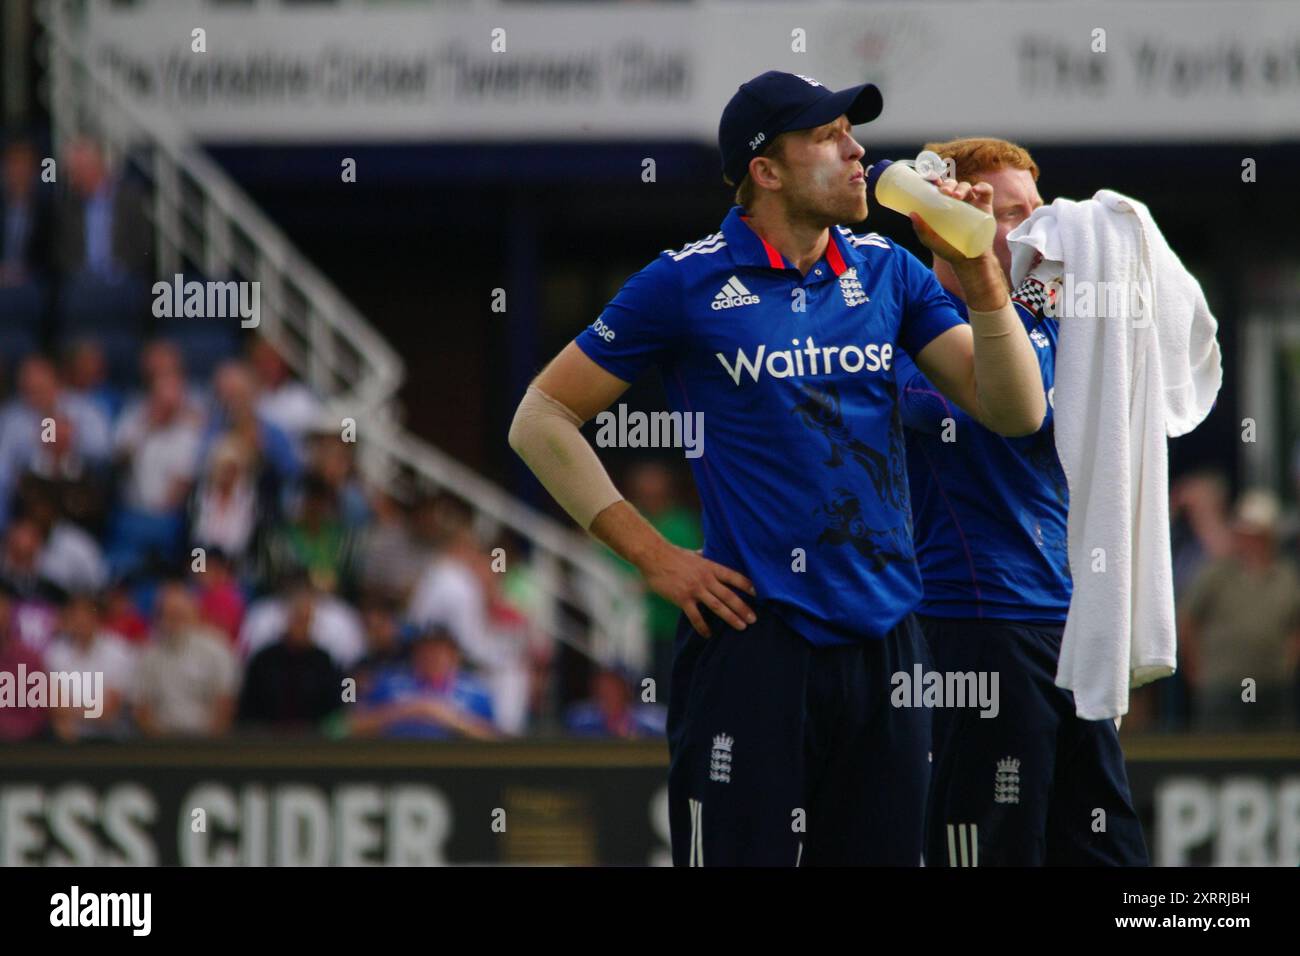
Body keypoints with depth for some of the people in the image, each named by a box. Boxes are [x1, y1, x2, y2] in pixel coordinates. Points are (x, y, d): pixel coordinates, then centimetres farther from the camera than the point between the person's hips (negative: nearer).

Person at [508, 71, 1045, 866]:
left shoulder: (887, 272, 9)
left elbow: (1015, 413, 4)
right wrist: (654, 556, -5)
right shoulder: (688, 284, -3)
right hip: (757, 643, -4)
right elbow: (542, 421, 1)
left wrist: (978, 274, -9)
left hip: (888, 642, 4)